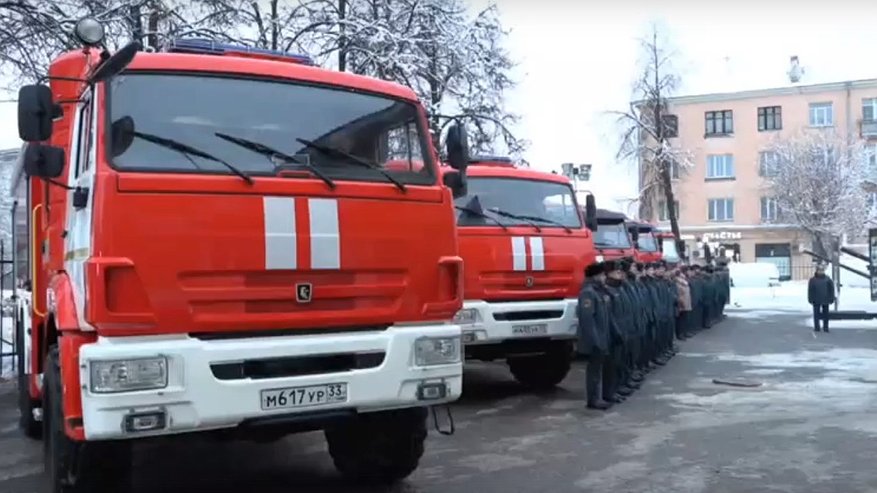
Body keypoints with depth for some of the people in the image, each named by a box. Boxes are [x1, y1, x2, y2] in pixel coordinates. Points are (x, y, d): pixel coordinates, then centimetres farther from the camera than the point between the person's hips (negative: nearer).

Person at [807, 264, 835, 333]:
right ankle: (816, 327, 8)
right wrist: (810, 299, -5)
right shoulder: (813, 279, -2)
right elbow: (810, 290, -1)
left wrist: (831, 299, 2)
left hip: (825, 300, 1)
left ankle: (825, 327, 16)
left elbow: (831, 289, 5)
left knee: (825, 314, 7)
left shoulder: (828, 279, 2)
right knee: (816, 314, 2)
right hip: (816, 301, -1)